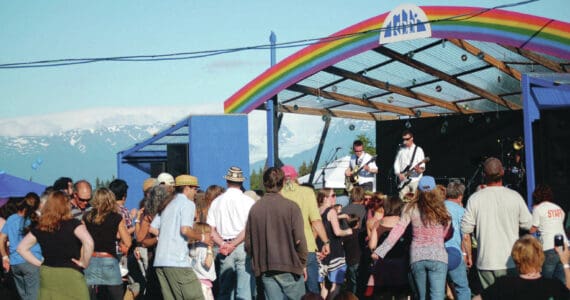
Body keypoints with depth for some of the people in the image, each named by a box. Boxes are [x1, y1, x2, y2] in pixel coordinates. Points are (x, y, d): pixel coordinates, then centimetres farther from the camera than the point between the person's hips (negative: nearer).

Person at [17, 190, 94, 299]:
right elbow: (88, 242, -26)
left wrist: (40, 263, 11)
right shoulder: (73, 223, -10)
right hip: (70, 275, -5)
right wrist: (84, 262, -11)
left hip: (47, 275, 5)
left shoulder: (40, 227, 5)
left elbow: (21, 248, 11)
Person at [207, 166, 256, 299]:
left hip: (224, 248, 4)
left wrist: (224, 244, -6)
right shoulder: (248, 201, -3)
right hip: (243, 247, -4)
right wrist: (234, 244, -9)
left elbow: (211, 231, 3)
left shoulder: (217, 201, 9)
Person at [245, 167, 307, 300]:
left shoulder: (255, 208, 2)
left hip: (265, 268, 4)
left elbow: (248, 242, 3)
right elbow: (299, 239, -12)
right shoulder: (291, 207, -9)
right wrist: (302, 263, 1)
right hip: (289, 267, -4)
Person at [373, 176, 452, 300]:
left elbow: (398, 230, -4)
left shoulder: (411, 208, 2)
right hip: (437, 256, -2)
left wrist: (380, 251, -4)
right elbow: (445, 234, 6)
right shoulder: (441, 209, 0)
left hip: (416, 257, 3)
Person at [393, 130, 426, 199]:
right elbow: (396, 163, 13)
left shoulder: (418, 150, 1)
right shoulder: (401, 150, 11)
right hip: (403, 180, 3)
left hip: (415, 180, -3)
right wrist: (399, 174, -3)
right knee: (402, 199, -6)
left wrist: (419, 169, -27)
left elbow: (422, 166, -4)